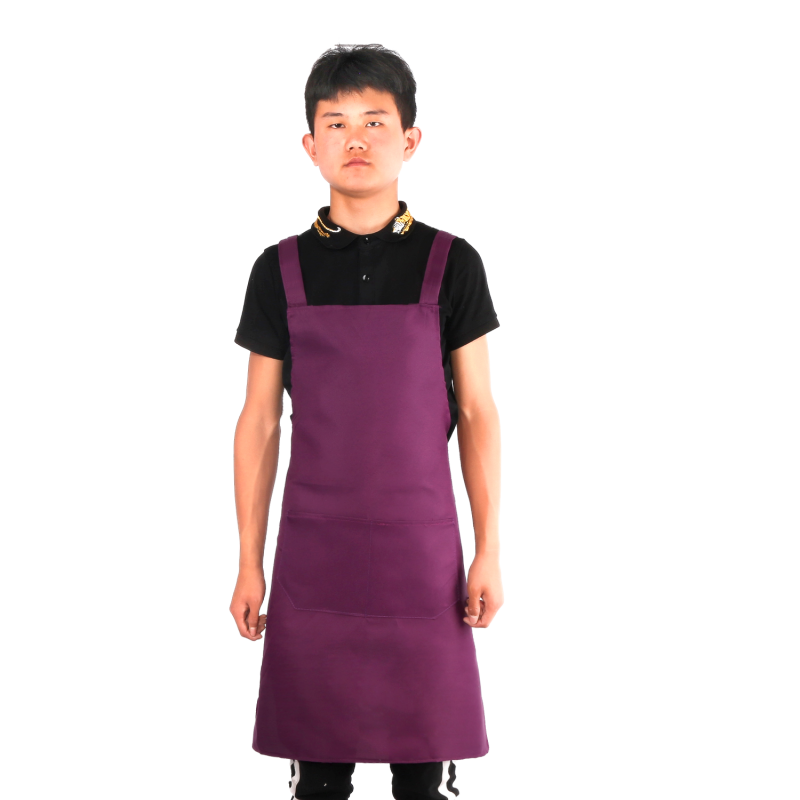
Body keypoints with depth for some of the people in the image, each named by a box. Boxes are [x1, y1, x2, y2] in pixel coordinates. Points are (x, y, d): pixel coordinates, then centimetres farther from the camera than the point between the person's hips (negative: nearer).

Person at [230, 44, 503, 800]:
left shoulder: (451, 264, 0)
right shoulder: (280, 270, 3)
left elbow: (477, 412, 2)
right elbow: (259, 421, 5)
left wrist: (490, 551, -2)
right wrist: (249, 562, 3)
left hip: (422, 546, 0)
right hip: (313, 547, 1)